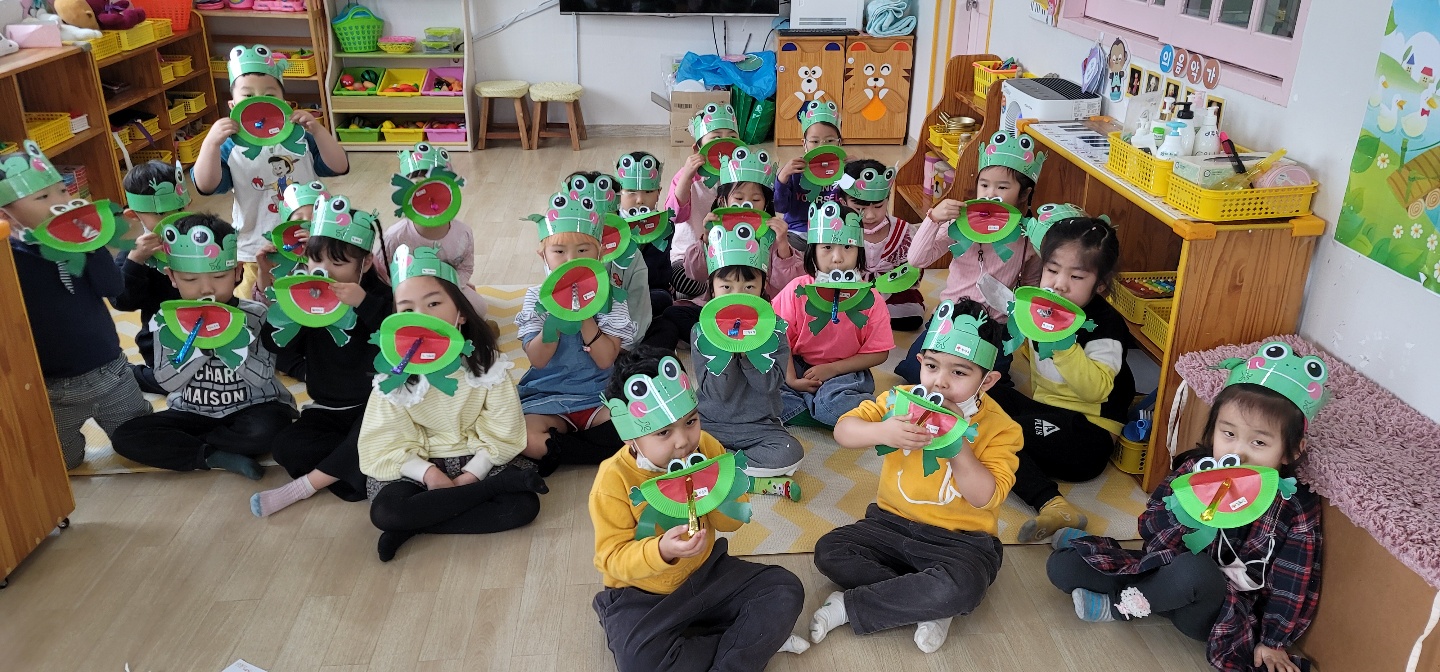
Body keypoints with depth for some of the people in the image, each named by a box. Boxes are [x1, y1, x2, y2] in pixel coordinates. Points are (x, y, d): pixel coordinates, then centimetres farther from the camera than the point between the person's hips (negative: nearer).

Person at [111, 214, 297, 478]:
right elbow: (167, 382, -10)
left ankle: (182, 445, -13)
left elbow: (262, 378, -19)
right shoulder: (167, 320, -5)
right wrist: (196, 341, -24)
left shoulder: (254, 316, -11)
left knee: (266, 429, -36)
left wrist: (229, 337, -29)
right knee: (125, 436, -16)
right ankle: (216, 457, -20)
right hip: (193, 414, 3)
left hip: (252, 409, -3)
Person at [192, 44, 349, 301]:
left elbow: (339, 167, -10)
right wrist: (210, 143, -30)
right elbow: (206, 186, -17)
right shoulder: (231, 147, -7)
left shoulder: (300, 138, -3)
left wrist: (318, 130, -22)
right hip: (257, 250, -1)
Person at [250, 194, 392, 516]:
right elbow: (279, 345, -11)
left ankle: (303, 486, -14)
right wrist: (270, 288, -19)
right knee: (285, 446, -18)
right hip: (327, 408, 4)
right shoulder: (306, 296, -1)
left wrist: (364, 304, -41)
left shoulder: (378, 297, -13)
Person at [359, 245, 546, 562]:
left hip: (478, 460, 0)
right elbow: (384, 445, -11)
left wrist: (468, 477, -20)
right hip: (417, 464, 1)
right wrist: (429, 473, -26)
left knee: (524, 505, -24)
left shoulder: (486, 363, -11)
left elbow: (502, 435, -9)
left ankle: (415, 525, -15)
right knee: (385, 512, -30)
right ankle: (501, 485, -19)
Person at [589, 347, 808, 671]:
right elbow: (613, 558, -20)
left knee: (785, 589, -10)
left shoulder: (706, 448, -10)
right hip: (641, 593, -3)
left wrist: (717, 493, -24)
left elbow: (732, 522, -1)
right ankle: (755, 638, -13)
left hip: (706, 572, 4)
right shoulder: (614, 479, -21)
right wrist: (661, 551, -39)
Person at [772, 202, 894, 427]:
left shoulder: (870, 300, -10)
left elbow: (878, 353, -6)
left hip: (845, 373, -3)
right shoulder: (798, 290, -7)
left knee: (833, 403, -35)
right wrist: (791, 379, -17)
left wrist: (832, 369, -15)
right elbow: (781, 338, -4)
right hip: (799, 368, 3)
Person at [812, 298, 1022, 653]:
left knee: (960, 588, -35)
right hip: (892, 523, 4)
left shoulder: (999, 428, -11)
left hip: (961, 540, -3)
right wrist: (882, 432, -31)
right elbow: (843, 431, -10)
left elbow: (986, 498, -17)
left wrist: (958, 444, -28)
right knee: (828, 551, -16)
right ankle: (927, 606, -15)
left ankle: (848, 606, -17)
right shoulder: (903, 400, -3)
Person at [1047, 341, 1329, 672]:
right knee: (1061, 564, -9)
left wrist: (1273, 642, -9)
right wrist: (1184, 509, -30)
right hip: (1166, 573, 3)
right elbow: (1149, 525, -9)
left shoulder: (1297, 507, -14)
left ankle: (1119, 607, -14)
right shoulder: (1195, 469, -10)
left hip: (1221, 612, -2)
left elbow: (1295, 582, -9)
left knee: (1193, 570, -40)